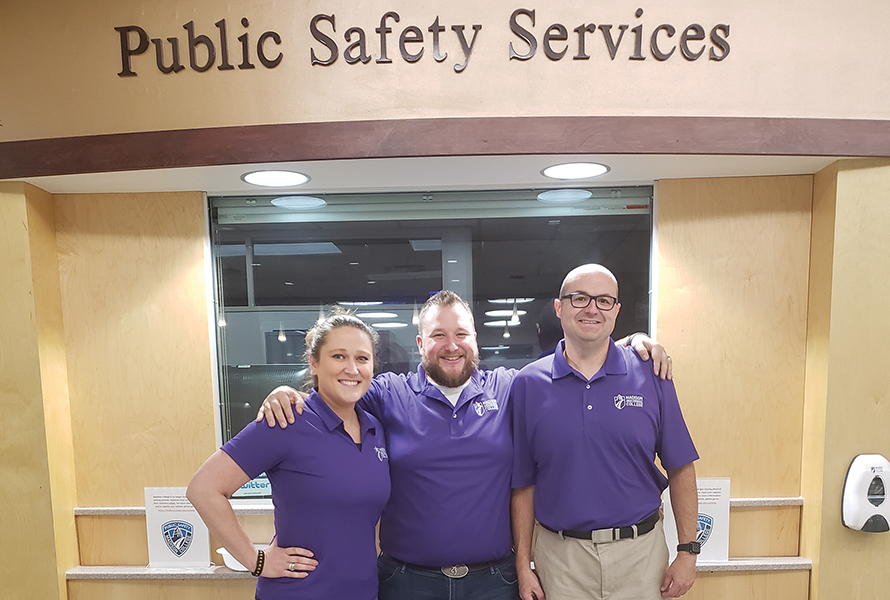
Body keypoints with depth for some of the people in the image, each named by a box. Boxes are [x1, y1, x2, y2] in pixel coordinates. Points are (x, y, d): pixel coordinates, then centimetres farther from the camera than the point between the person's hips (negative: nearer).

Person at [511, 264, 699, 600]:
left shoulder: (650, 376, -5)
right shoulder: (528, 384, -5)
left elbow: (680, 469, 1)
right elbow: (523, 484, -1)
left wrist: (687, 552, -1)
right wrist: (523, 566, 0)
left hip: (641, 551, 1)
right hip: (560, 558, 0)